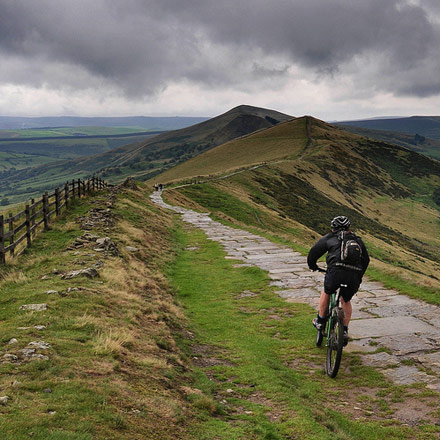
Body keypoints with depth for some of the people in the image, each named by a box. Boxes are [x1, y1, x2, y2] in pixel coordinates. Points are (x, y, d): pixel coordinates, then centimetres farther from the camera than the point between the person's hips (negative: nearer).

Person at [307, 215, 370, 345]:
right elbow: (366, 259, 32)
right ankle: (344, 331, 20)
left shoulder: (329, 238, 18)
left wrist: (313, 266, 42)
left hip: (336, 271, -2)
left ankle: (320, 322, 35)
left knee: (326, 293, 28)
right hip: (354, 275, 3)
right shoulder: (358, 240, 27)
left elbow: (313, 252, 23)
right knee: (346, 301, 27)